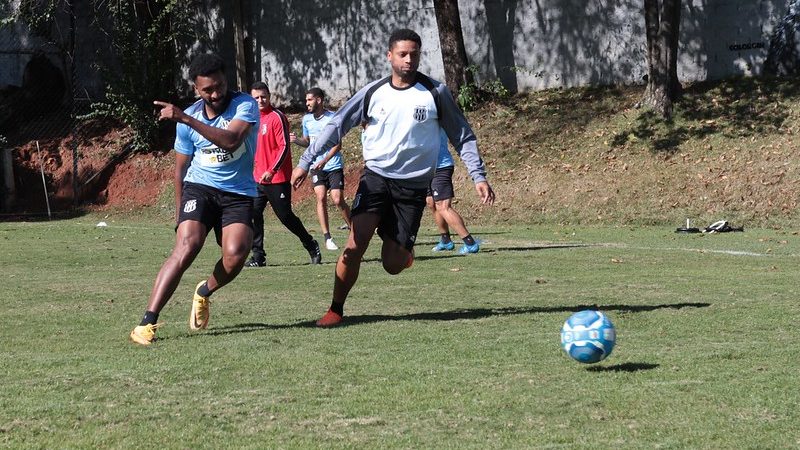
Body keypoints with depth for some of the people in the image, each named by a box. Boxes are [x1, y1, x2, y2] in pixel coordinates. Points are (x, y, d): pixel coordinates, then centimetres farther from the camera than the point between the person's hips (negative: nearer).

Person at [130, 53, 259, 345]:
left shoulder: (245, 105, -8)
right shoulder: (187, 118, 0)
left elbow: (231, 140, -29)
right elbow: (181, 169, 12)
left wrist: (186, 119, -34)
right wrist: (180, 215, 13)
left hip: (239, 193, 0)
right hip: (199, 188, 0)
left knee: (236, 253, -23)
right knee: (187, 246, -23)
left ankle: (205, 292, 12)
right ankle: (147, 323, -25)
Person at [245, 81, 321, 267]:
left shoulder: (277, 117, -11)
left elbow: (284, 147, -16)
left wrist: (271, 171, -22)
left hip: (277, 178, -7)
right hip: (258, 178, 7)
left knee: (285, 216, 0)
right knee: (253, 214, -4)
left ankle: (312, 246, 18)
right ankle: (258, 256, 1)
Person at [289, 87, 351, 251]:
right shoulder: (306, 119, 8)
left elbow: (337, 145, -11)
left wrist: (324, 161, -22)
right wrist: (296, 140, -3)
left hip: (334, 165, -4)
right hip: (316, 166, 4)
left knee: (338, 200, -10)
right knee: (321, 197, -11)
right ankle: (327, 238, -7)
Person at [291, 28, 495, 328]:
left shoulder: (436, 93, -2)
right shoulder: (373, 93, 2)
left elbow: (462, 136, 6)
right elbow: (337, 125, 6)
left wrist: (479, 176, -2)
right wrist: (306, 162, 0)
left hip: (413, 184, -1)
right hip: (376, 176, 1)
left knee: (393, 265, -4)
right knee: (356, 242, -21)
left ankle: (404, 251, 34)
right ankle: (336, 309, -9)